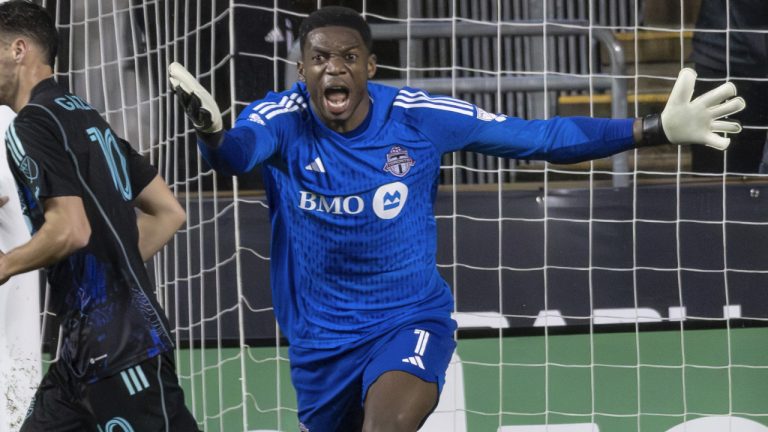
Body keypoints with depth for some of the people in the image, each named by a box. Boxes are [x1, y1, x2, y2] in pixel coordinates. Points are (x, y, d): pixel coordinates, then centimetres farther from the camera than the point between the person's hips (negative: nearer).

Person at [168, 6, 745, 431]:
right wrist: (211, 133, -63)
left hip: (410, 322, -2)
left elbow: (536, 137, -7)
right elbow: (237, 154, -37)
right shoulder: (282, 120, -14)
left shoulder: (417, 117, -12)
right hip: (319, 340, 2)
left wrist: (658, 130, -13)